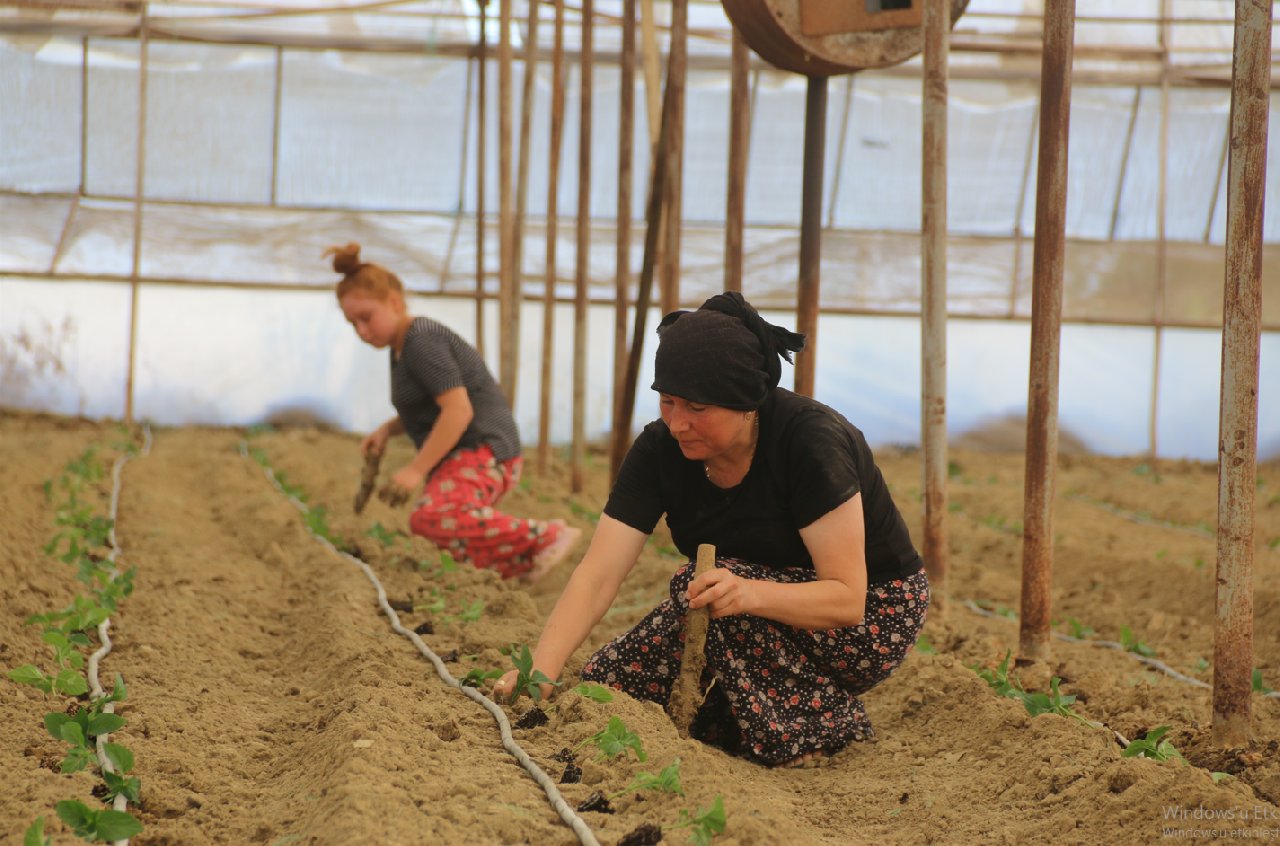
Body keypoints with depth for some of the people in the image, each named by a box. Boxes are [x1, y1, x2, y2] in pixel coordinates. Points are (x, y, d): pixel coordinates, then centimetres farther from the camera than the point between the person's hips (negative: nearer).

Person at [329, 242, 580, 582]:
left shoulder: (421, 340, -15)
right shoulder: (403, 346, 16)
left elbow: (459, 410, -22)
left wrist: (416, 470, -20)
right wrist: (386, 430, 12)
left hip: (481, 452, -11)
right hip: (460, 459, 11)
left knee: (432, 519, -37)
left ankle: (546, 538, -30)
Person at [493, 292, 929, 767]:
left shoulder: (810, 440, -28)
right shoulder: (660, 450, -14)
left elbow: (846, 598, -29)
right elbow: (597, 577, -20)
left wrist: (749, 594, -47)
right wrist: (540, 672, -35)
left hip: (872, 616, -5)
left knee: (700, 588, -31)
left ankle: (820, 730, -15)